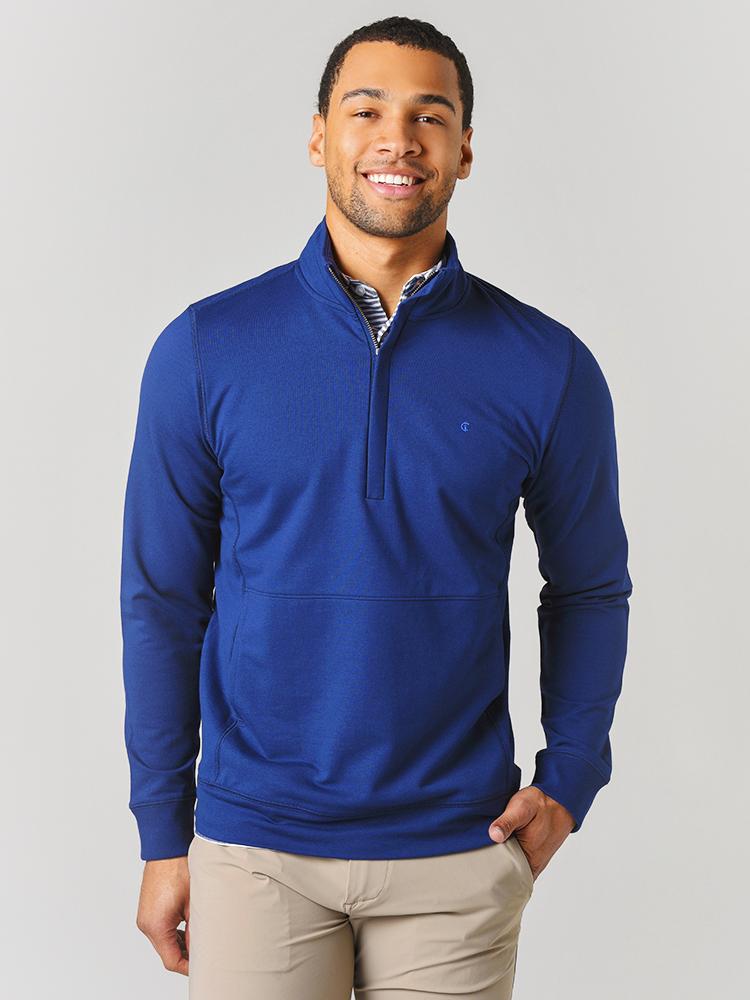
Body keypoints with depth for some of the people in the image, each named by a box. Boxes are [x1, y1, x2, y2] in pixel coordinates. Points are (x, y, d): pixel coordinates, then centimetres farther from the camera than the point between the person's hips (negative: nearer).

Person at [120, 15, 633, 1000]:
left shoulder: (547, 366, -3)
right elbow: (163, 599, 1)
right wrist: (162, 836, 2)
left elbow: (589, 588, 8)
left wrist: (569, 779, -2)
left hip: (461, 852, 1)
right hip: (255, 846, 0)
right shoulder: (206, 349, -4)